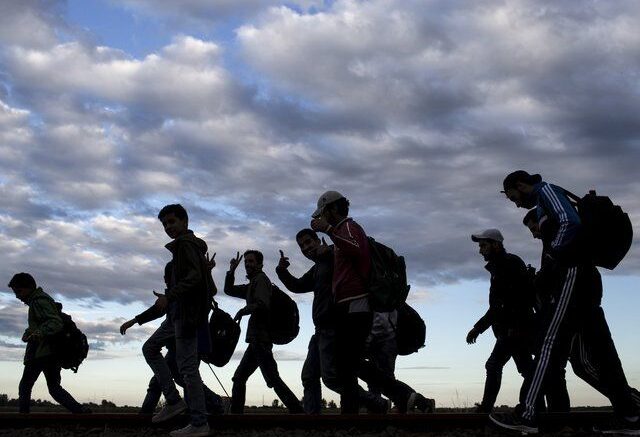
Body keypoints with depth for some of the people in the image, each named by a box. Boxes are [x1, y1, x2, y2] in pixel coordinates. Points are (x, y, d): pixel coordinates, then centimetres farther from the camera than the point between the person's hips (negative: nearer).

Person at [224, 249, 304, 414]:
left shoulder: (260, 279, -5)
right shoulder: (251, 284, 23)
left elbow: (262, 305, -20)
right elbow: (229, 290, 29)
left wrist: (243, 311, -7)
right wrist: (231, 271, 15)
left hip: (260, 338, -10)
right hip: (257, 339, 10)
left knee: (273, 379, -17)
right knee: (239, 378, 13)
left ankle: (299, 412, -21)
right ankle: (236, 412, 17)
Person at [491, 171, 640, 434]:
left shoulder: (546, 190, 0)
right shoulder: (545, 203, 27)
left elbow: (570, 223, -18)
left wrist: (551, 256, -13)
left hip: (573, 275, -10)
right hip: (585, 277, 10)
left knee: (551, 342, -13)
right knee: (601, 348, 7)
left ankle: (527, 414, -16)